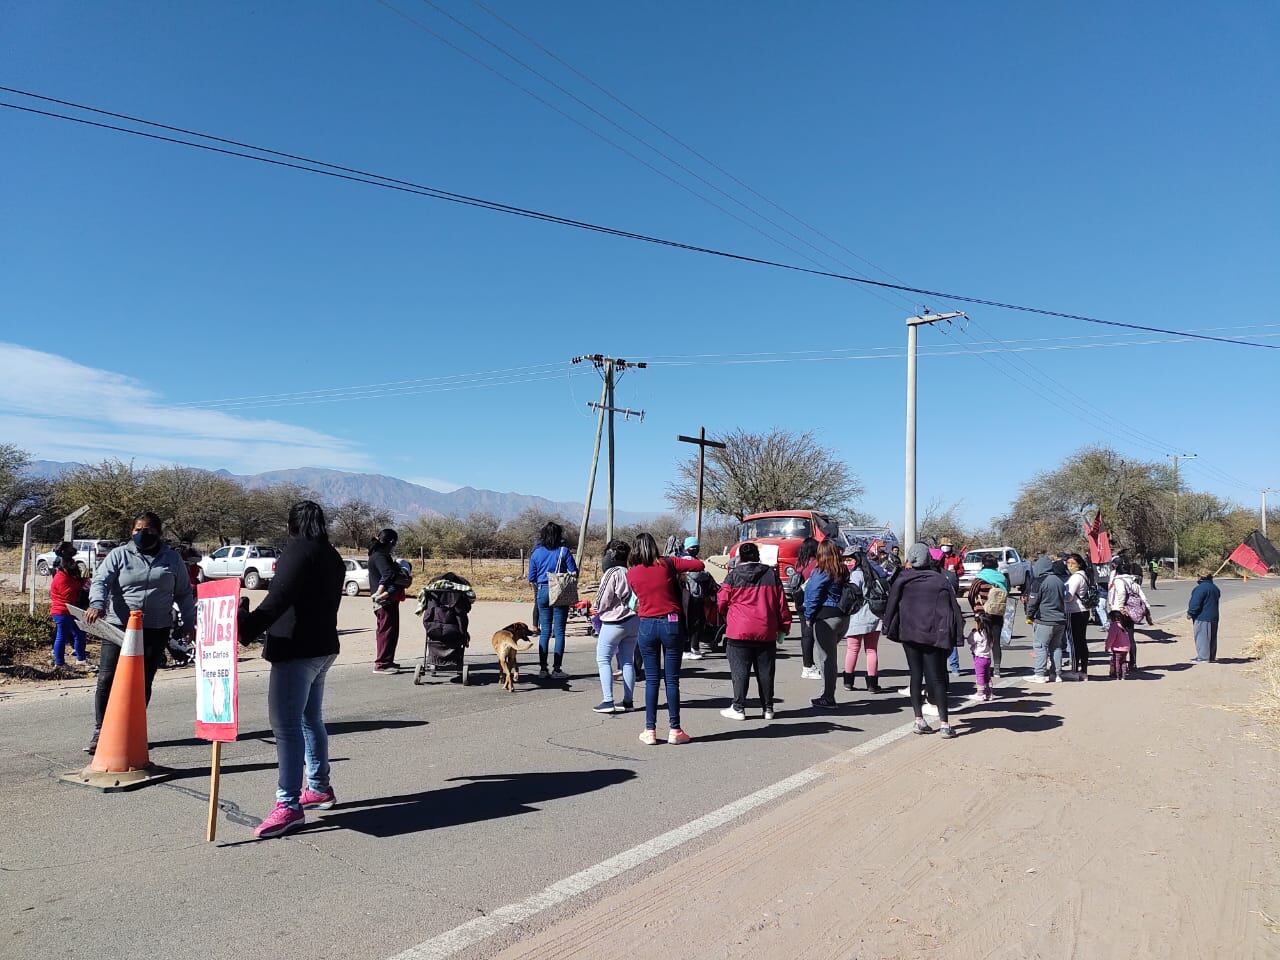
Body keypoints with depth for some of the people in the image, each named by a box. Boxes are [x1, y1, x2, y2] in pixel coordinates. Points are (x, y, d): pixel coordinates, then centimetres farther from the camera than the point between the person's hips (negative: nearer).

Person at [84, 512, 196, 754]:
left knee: (143, 682, 7)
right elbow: (100, 581, -6)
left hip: (155, 631, 1)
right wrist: (97, 604, -26)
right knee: (107, 679, -4)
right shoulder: (119, 555, 5)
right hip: (118, 626, -1)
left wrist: (191, 623, 12)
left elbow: (184, 594, 15)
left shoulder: (172, 558, 10)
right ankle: (100, 731, 8)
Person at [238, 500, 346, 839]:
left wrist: (245, 627, -32)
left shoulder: (298, 550, -13)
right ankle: (319, 788, 28)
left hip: (296, 650, -10)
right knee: (310, 719, 19)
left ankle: (289, 805, -8)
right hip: (323, 646, 10)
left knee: (287, 724, -8)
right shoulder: (332, 556, 15)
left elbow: (278, 598, -25)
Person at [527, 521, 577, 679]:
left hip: (542, 592, 3)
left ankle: (543, 669, 10)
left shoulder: (536, 552, 2)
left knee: (544, 631, 9)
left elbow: (531, 578, 6)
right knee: (559, 631, 2)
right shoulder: (563, 551, -6)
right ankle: (557, 669, 2)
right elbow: (574, 572, -5)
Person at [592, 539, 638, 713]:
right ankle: (628, 700, 15)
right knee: (628, 661, 12)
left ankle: (608, 701, -4)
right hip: (633, 620, 7)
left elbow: (602, 601, -13)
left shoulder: (612, 573, -14)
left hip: (615, 622, -7)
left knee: (603, 659, 2)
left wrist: (596, 609, 9)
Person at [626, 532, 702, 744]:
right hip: (671, 624, -1)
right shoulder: (667, 564, -4)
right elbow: (699, 565, -3)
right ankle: (675, 730, 9)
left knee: (651, 680, 8)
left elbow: (638, 596, 11)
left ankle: (650, 731, 10)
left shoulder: (631, 574, 1)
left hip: (647, 626, 1)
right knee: (672, 680, 4)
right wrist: (684, 561, 15)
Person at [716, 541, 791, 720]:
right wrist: (784, 626, 15)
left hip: (739, 632, -3)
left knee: (740, 671, 3)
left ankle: (738, 708, 5)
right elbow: (782, 603, 6)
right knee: (765, 671, 10)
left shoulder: (733, 575, -2)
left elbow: (721, 602, 1)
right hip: (766, 632, 3)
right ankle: (768, 708, 16)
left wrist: (726, 618, 21)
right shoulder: (771, 574, 6)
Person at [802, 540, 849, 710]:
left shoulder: (821, 572, -13)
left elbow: (814, 596, -11)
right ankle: (828, 696, 21)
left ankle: (828, 699, 5)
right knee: (830, 655, 19)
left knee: (827, 657, -1)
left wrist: (809, 616, 2)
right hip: (844, 617, 7)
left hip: (826, 618, -7)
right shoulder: (844, 571, 8)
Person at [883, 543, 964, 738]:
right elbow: (953, 608, -4)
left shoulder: (901, 580, -2)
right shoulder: (940, 580, -3)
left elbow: (892, 605, 1)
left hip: (909, 634, 1)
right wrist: (955, 636, -1)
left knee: (916, 676, 10)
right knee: (937, 678, 3)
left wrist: (888, 627, 12)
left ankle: (919, 720, 9)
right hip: (934, 635, -1)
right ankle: (945, 724, 0)